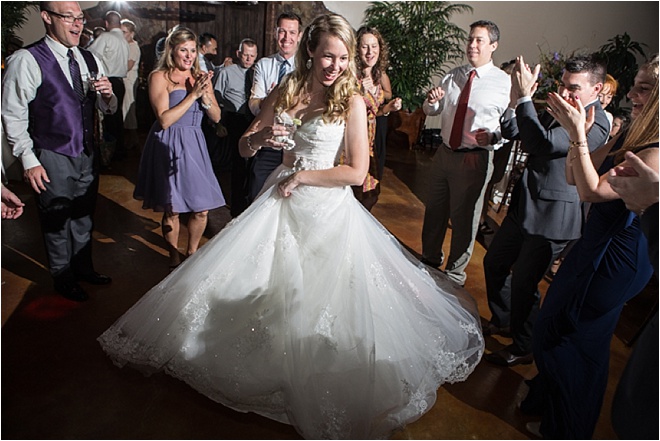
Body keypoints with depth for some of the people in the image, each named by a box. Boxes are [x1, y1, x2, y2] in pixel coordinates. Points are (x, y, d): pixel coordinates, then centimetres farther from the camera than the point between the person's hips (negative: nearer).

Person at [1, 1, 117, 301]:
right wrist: (29, 160, -15)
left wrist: (108, 95, -11)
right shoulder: (27, 60, -12)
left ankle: (83, 268, 38)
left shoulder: (90, 60, 7)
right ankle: (63, 279, 28)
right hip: (52, 159, -5)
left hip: (88, 154, 6)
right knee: (57, 221, 9)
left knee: (83, 216, 19)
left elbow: (106, 109, 12)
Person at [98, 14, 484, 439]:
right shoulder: (285, 91, 4)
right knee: (262, 285, 10)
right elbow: (245, 147, 6)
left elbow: (357, 171, -14)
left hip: (328, 206, -4)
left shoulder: (352, 101, -8)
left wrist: (301, 177, -11)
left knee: (321, 305, 0)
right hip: (282, 201, 4)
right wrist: (262, 136, -16)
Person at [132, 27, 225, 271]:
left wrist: (205, 95, -12)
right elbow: (164, 120, -16)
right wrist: (192, 94, -17)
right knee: (171, 210, 4)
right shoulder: (159, 76, -5)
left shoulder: (201, 77, 11)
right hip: (168, 147, -4)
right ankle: (174, 260, 24)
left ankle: (192, 254, 29)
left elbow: (216, 116, 6)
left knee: (201, 209, 4)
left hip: (194, 146, 5)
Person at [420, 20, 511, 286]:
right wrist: (432, 101, -9)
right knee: (434, 209, 18)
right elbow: (431, 111, 14)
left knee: (464, 217, 7)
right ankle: (430, 259, 42)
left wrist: (493, 137, -31)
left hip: (475, 159, -5)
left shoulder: (505, 83, -9)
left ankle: (455, 274, 28)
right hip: (445, 153, 6)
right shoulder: (453, 76, 8)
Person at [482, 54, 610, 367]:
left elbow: (542, 144, -33)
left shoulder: (595, 125, -19)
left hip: (551, 217, -9)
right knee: (494, 263, 19)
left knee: (523, 283, 2)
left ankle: (523, 348, 26)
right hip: (524, 206, 9)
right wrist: (516, 101, -9)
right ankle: (501, 321, 43)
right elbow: (511, 132, 7)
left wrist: (525, 98, -29)